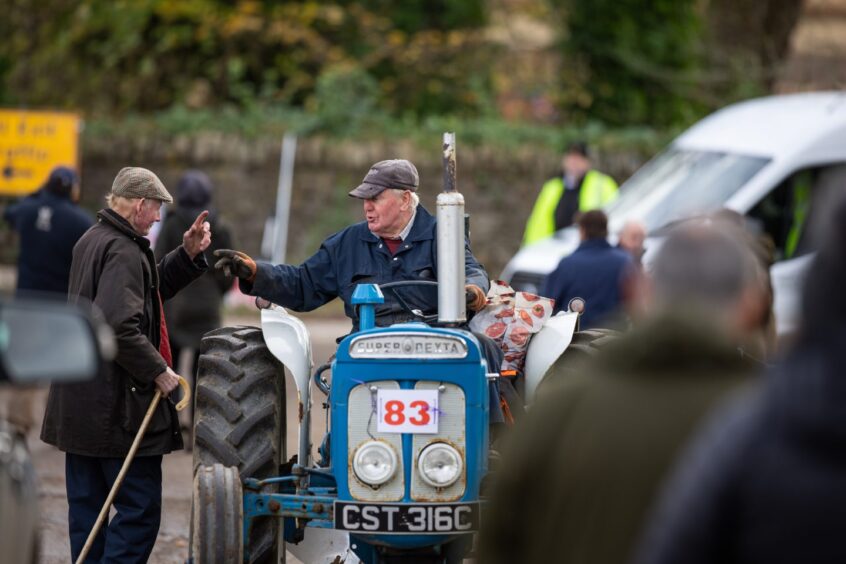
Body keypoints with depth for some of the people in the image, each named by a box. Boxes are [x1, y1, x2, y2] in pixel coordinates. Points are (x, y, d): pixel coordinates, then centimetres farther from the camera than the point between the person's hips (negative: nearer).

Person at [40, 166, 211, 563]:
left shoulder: (93, 241, 16)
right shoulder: (123, 251, -16)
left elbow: (152, 287, 21)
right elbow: (119, 326, -26)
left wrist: (188, 255, 9)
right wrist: (159, 371, -17)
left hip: (79, 405, 10)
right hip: (117, 407, -10)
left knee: (87, 504, 13)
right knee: (139, 508, -7)